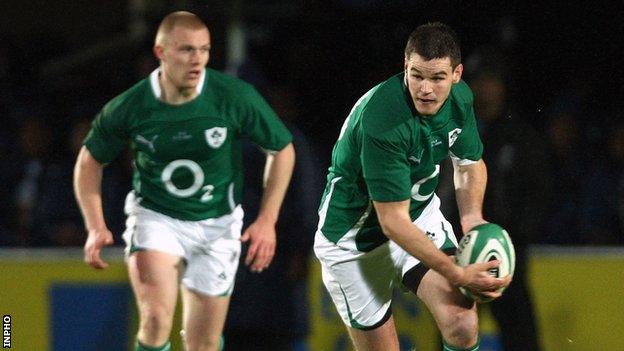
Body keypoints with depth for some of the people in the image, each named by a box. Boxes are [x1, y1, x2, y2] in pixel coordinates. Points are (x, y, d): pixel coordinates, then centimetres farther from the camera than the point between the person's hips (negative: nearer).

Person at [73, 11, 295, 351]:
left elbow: (282, 150, 0)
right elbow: (90, 159, 3)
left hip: (217, 225, 1)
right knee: (156, 320, -26)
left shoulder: (235, 97, -16)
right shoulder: (130, 107, -15)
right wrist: (96, 227, -8)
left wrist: (267, 221, -5)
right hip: (154, 217, -1)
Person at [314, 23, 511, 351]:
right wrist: (457, 274, -30)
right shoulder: (382, 118, -33)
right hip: (355, 235, -5)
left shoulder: (460, 98, -10)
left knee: (462, 325, -16)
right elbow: (393, 222, -30)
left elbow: (469, 164, 11)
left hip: (422, 214, 5)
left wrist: (472, 218, -9)